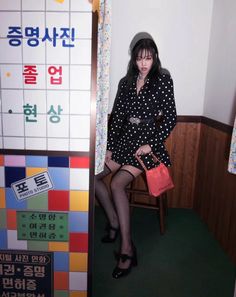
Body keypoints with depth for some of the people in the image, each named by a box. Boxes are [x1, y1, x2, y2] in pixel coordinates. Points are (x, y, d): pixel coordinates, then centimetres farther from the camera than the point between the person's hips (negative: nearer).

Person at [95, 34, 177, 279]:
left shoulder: (163, 80, 0)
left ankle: (127, 248, -16)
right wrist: (109, 147, 2)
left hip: (148, 141, -6)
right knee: (92, 175, -9)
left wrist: (151, 145, -12)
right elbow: (117, 116, 10)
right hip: (125, 139, 6)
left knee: (117, 184, -25)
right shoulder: (126, 82, 13)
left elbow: (170, 118, -4)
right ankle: (114, 223, 7)